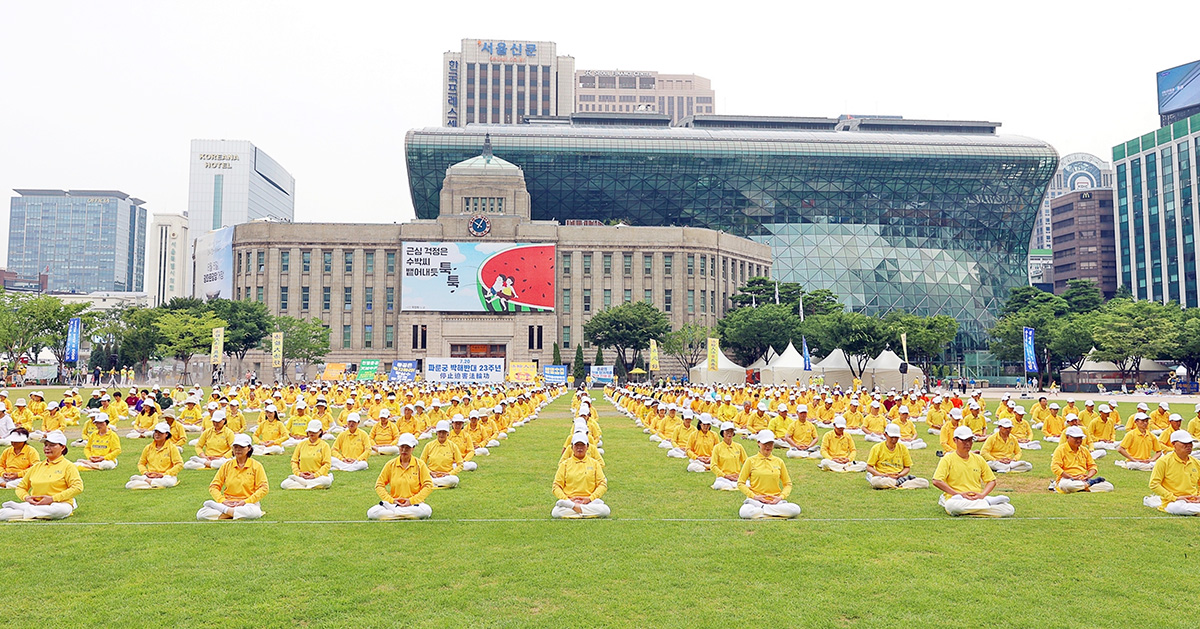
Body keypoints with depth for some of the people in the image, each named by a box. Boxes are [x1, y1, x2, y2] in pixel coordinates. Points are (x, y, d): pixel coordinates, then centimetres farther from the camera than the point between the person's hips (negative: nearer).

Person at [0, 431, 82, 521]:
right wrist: (26, 497, -2)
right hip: (35, 504, 3)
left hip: (58, 504, -3)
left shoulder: (67, 466, 3)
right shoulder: (37, 466, 20)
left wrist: (52, 499, -16)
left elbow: (78, 487, -10)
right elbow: (21, 487, 22)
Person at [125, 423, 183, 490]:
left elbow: (179, 464, -5)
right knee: (128, 485, -21)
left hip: (166, 476, -3)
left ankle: (147, 481, -22)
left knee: (169, 482, -42)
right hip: (150, 476, 3)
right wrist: (145, 472, 0)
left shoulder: (172, 447, 2)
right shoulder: (148, 448, 14)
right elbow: (141, 463, 22)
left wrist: (164, 474, -13)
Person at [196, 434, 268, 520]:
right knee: (200, 514, -22)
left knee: (254, 512, -40)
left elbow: (264, 488, -4)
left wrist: (245, 501, -15)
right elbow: (213, 486, 8)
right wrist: (222, 501, -10)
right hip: (228, 503, 2)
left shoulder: (256, 466, 3)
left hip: (248, 503, -2)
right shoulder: (226, 465, 12)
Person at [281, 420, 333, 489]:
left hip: (318, 476, -3)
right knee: (284, 484, -24)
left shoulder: (324, 445, 4)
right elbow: (294, 461, 12)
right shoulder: (301, 444, 14)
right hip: (302, 476, 3)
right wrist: (298, 473, -6)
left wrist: (315, 475, -16)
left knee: (327, 481, -38)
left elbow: (326, 464, -4)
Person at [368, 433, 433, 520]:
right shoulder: (390, 464, 7)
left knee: (426, 510, -36)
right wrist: (391, 500, -6)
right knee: (371, 513, -25)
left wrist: (411, 500, -11)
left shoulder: (420, 464, 2)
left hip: (413, 503, -1)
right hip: (394, 503, 1)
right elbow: (379, 485, 8)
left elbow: (428, 485, -2)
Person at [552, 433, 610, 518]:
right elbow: (556, 486, 7)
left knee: (605, 510, -31)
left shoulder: (594, 463, 13)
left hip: (590, 501, 1)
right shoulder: (565, 464, 12)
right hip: (569, 501, -1)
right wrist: (566, 499, -11)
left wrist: (590, 498, -9)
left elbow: (603, 484, 6)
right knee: (555, 512, -33)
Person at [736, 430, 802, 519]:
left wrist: (781, 497, -3)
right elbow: (740, 483, 5)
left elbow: (788, 484, 16)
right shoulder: (751, 461, 5)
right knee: (744, 512, -37)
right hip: (755, 501, -2)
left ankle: (762, 509, -19)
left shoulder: (779, 461, 12)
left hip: (775, 501, 2)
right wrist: (754, 496, -8)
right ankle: (775, 513, -19)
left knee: (795, 509, -28)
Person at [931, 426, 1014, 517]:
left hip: (978, 499, 3)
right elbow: (937, 481, -9)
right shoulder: (948, 459, 3)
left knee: (1009, 510, -18)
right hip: (956, 499, -2)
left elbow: (992, 481, 18)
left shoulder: (978, 459, 17)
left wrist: (982, 495, -1)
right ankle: (987, 502, -22)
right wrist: (958, 494, -15)